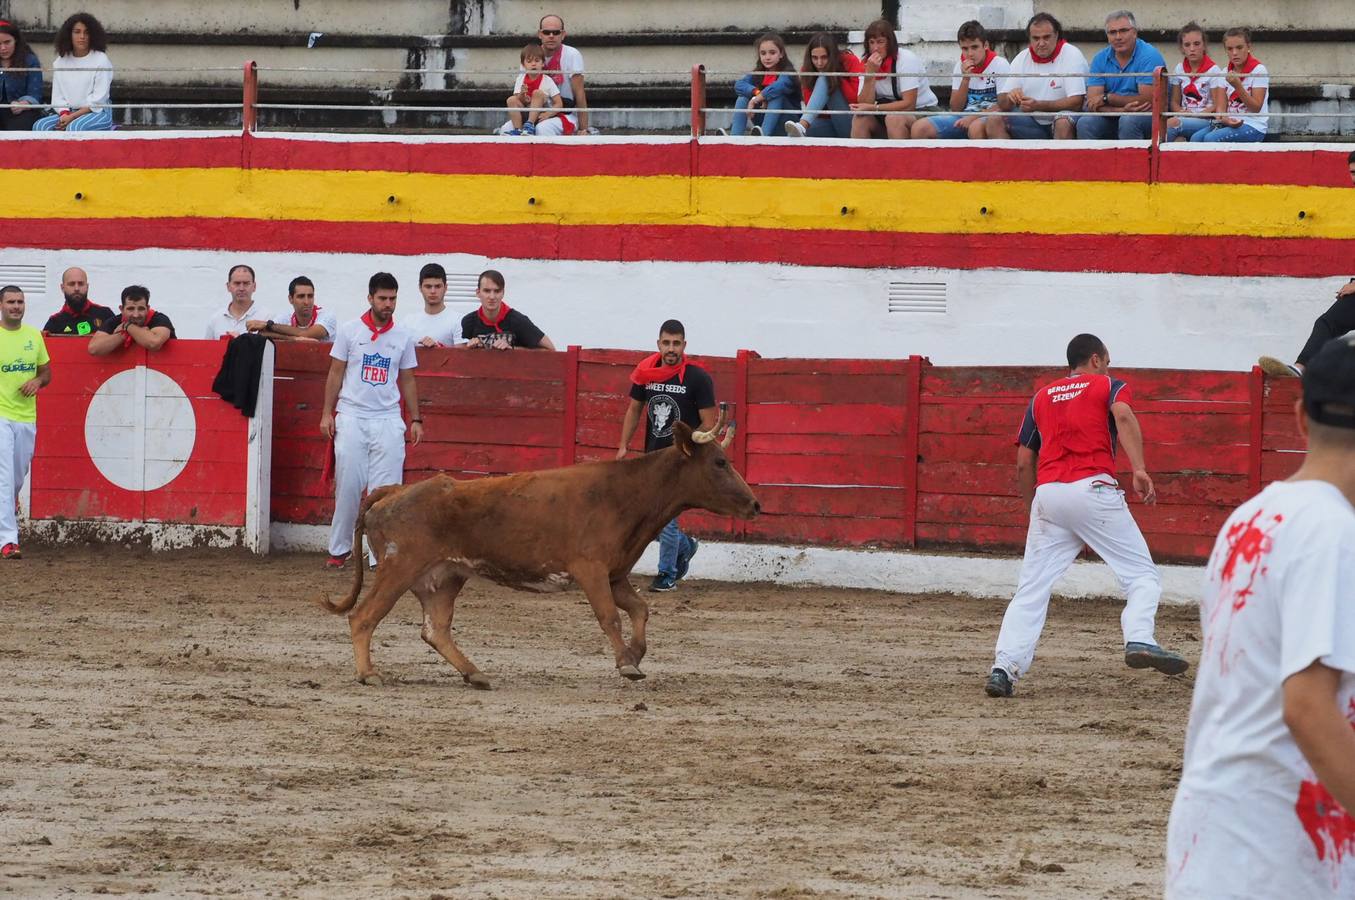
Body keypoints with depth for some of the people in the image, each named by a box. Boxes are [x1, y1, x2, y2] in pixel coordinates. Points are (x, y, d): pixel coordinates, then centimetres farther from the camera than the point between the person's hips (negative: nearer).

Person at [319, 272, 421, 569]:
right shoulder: (349, 331, 2)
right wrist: (327, 413, -1)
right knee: (347, 487, -2)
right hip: (352, 417, -1)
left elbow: (407, 381, 14)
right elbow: (335, 374, 5)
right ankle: (339, 548, 9)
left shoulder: (403, 338, 8)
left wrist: (416, 419, 9)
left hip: (388, 420, 1)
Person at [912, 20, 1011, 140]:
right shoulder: (961, 66, 10)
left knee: (976, 128, -42)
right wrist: (965, 79, -7)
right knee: (920, 129, -17)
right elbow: (955, 108, 7)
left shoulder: (1000, 65, -4)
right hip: (965, 117, 5)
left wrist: (973, 117, -20)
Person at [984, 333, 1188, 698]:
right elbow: (1123, 416, -10)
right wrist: (1139, 470, -20)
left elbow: (1023, 464, 20)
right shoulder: (1108, 386, 14)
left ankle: (1004, 667, -7)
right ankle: (1139, 639, -24)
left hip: (1047, 493, 4)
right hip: (1092, 487, -4)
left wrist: (1034, 512, 31)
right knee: (1142, 574, 0)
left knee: (1032, 589, 5)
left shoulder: (1042, 397, 25)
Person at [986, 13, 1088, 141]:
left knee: (1063, 123, -37)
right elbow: (1002, 104, 5)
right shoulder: (1022, 58, 6)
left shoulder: (1072, 55, -8)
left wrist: (1038, 106, -26)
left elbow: (1076, 102, -17)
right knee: (994, 121, -15)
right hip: (1032, 122, 5)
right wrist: (1010, 98, -21)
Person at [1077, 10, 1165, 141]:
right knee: (1085, 123, -23)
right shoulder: (1100, 59, 4)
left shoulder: (1149, 56, -10)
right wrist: (1120, 109, -25)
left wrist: (1107, 98, -12)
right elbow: (1092, 103, -5)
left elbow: (1147, 100, -18)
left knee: (1128, 121, -35)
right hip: (1113, 117, 4)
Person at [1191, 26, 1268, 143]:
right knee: (1196, 138, -19)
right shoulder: (1226, 72, 11)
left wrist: (1238, 86, -23)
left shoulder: (1258, 70, -7)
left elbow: (1256, 108, -12)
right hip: (1230, 123, 6)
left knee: (1211, 138, -29)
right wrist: (1224, 118, -15)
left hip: (1254, 127, -6)